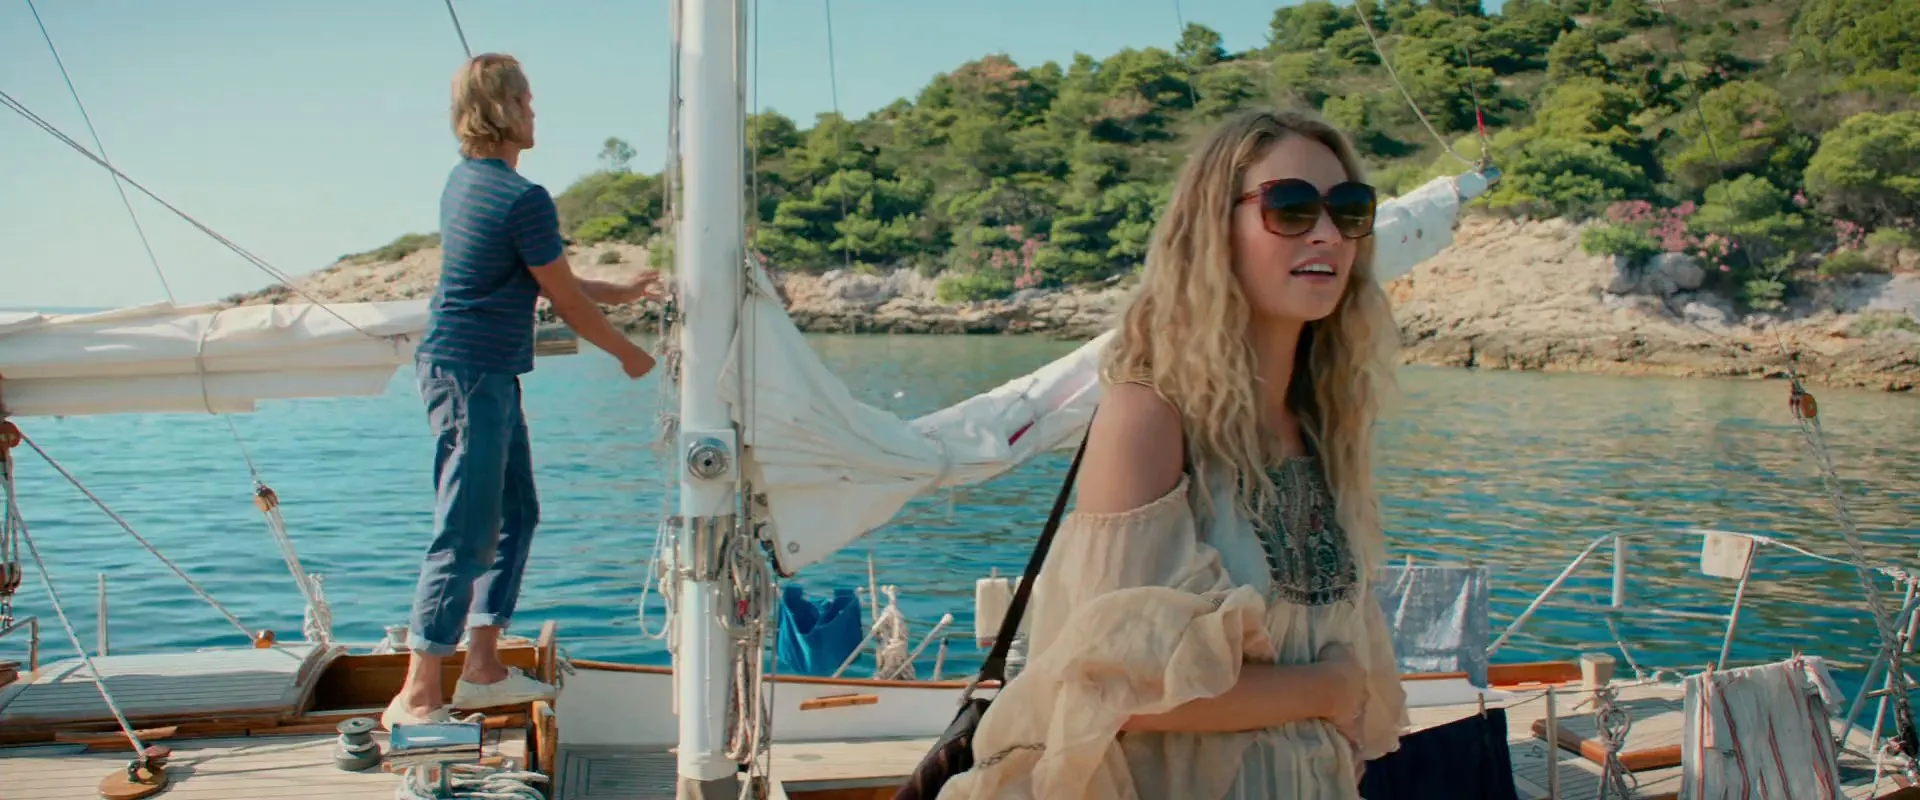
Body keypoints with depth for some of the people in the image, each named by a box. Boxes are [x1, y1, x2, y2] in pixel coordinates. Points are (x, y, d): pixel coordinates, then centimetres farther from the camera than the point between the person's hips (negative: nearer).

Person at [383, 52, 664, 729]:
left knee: (516, 514, 16)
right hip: (471, 376, -10)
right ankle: (416, 697, 0)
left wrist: (622, 292, 27)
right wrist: (629, 354, 6)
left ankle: (484, 669, 23)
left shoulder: (467, 180, 12)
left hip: (489, 377, 10)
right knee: (466, 537, -6)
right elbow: (567, 302, -10)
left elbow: (548, 282, 21)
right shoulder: (523, 199, -18)